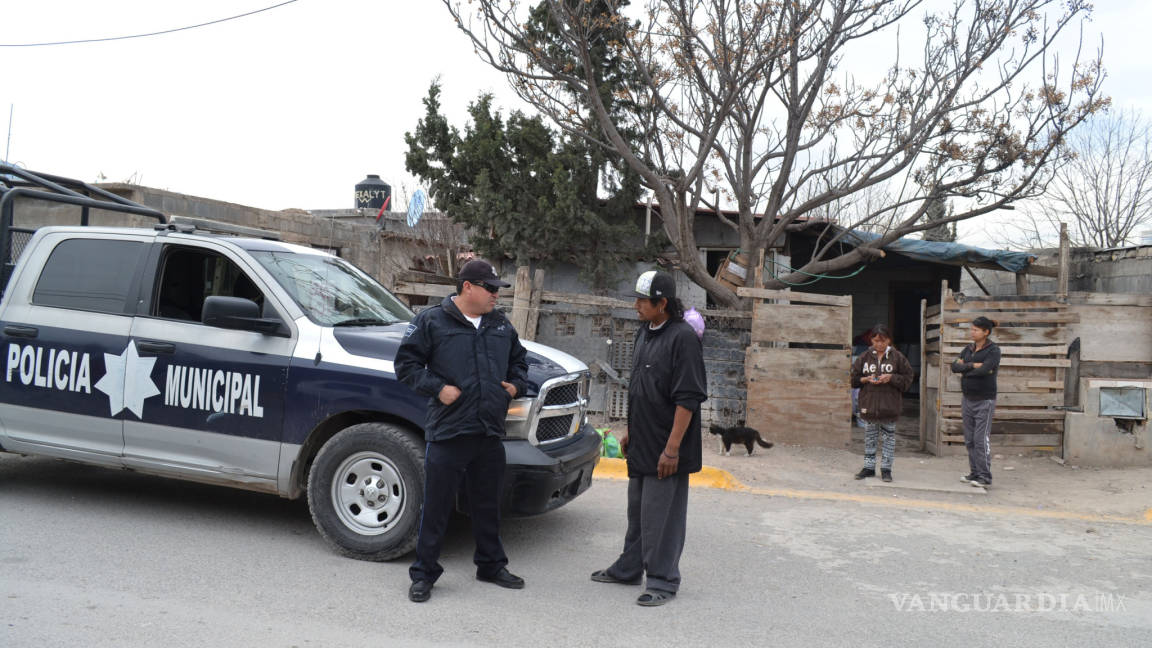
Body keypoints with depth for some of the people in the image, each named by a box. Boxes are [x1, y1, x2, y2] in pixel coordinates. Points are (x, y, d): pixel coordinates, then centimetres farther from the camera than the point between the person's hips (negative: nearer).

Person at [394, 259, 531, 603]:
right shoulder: (432, 321, -5)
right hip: (447, 433, -5)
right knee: (436, 508, 2)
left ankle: (491, 565, 34)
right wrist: (438, 387, -14)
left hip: (490, 434, 5)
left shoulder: (501, 325, 12)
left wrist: (516, 384, 8)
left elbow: (518, 360, 27)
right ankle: (424, 574, 16)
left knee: (488, 506, 18)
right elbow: (406, 363, -3)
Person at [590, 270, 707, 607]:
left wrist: (672, 447, -22)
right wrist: (630, 431, 20)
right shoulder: (644, 333, 10)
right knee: (637, 511, 20)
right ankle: (628, 569, 33)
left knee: (661, 516, 0)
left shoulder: (682, 337, -18)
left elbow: (688, 399, -21)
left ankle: (663, 581, 14)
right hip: (641, 444, 9)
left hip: (665, 449, -9)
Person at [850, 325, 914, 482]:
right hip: (869, 404, 2)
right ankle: (869, 467, 18)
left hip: (889, 404, -2)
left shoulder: (897, 357, -1)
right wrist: (867, 379, -9)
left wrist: (891, 378, -13)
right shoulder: (865, 356, 4)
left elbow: (907, 378, 1)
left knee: (889, 437, 5)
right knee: (869, 437, 9)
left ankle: (886, 469, 13)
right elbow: (853, 378, 8)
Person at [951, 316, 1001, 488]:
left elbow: (983, 370, -23)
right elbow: (954, 366, 0)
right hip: (967, 398, 7)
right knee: (969, 439, 10)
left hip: (984, 400, -7)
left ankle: (985, 476, -2)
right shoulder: (969, 349, 11)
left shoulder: (993, 350, -9)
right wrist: (972, 366, -13)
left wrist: (964, 368, -8)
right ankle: (974, 473, 18)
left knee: (981, 439, -8)